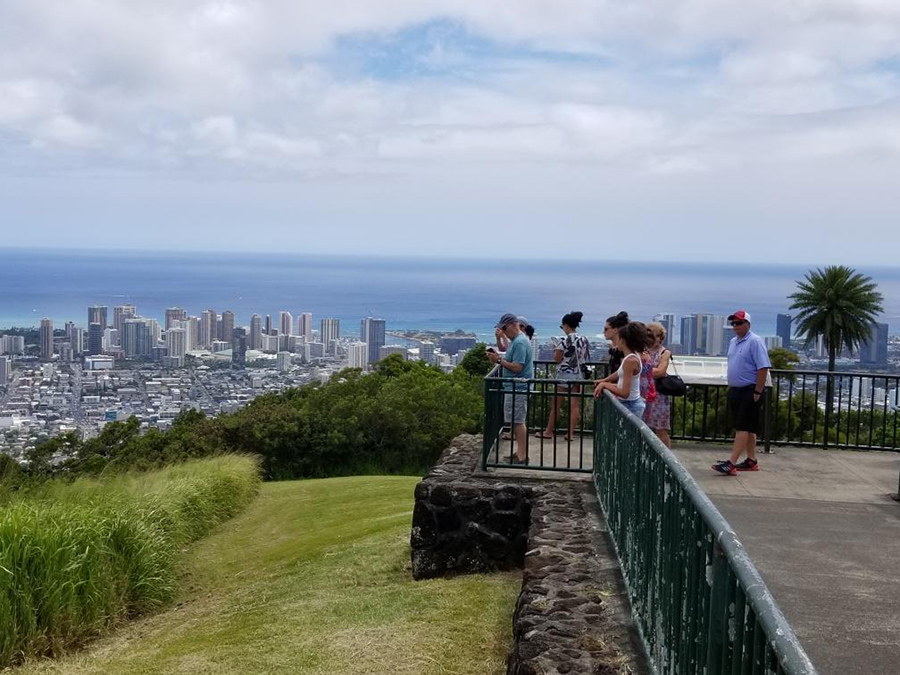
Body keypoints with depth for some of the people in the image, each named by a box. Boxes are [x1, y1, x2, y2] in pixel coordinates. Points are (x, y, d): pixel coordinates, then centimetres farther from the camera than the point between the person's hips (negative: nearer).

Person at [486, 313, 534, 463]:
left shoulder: (520, 342, -18)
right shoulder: (515, 340, 15)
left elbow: (517, 367, -22)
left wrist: (499, 360, -15)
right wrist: (499, 358, 2)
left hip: (518, 389, -10)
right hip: (514, 387, 10)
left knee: (518, 422, -6)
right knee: (516, 422, 14)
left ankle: (521, 456, -1)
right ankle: (519, 453, 21)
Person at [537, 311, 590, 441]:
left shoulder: (564, 340, -13)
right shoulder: (584, 340, 4)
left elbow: (557, 359, -12)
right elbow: (586, 358, 10)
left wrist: (556, 349, 5)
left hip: (564, 375, -5)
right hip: (579, 375, 5)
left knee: (556, 404, 6)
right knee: (575, 405, 4)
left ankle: (549, 431, 15)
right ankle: (570, 433, 4)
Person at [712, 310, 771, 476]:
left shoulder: (755, 342, -13)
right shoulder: (733, 342, 14)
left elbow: (763, 368, -19)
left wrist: (758, 392, -20)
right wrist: (729, 387, 17)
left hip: (749, 391, -9)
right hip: (735, 390, 9)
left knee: (743, 427, -10)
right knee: (747, 428, 14)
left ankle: (731, 463, -16)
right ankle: (751, 461, 22)